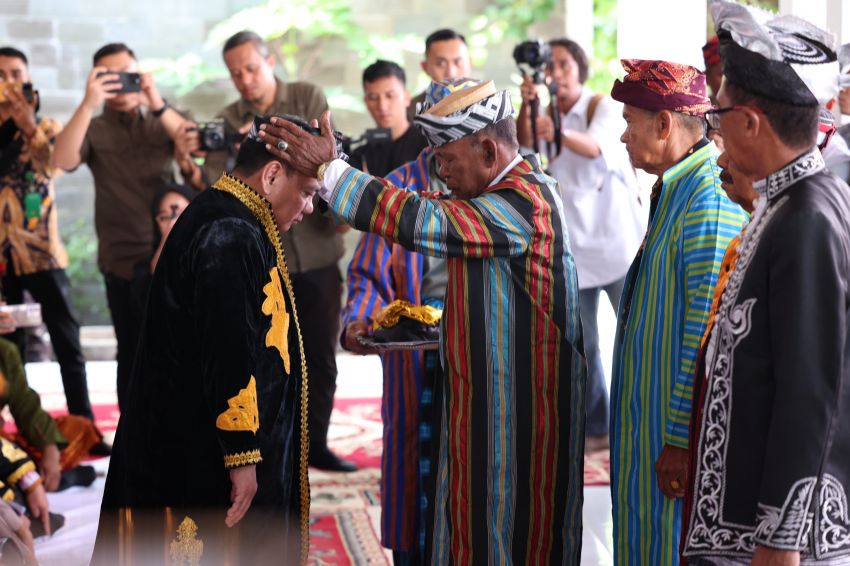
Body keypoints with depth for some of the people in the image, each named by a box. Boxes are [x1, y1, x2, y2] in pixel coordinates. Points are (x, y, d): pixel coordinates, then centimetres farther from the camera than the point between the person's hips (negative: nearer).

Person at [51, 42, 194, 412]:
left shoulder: (163, 123, 9)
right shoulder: (93, 129, 4)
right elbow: (62, 160, -15)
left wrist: (157, 104, -23)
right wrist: (88, 104, -25)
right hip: (123, 260, -1)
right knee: (134, 355, 6)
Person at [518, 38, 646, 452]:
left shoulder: (604, 106, -5)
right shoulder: (542, 117, 8)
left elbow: (595, 146, -27)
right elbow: (522, 147, -14)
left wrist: (560, 133, -48)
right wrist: (525, 107, -32)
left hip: (617, 236, -3)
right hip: (570, 243, 4)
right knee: (580, 342, 5)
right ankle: (594, 428, 14)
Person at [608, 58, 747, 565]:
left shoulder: (710, 200, -21)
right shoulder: (677, 190, 13)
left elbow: (707, 333, -25)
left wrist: (681, 440, -23)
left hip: (679, 431, -10)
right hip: (654, 420, 10)